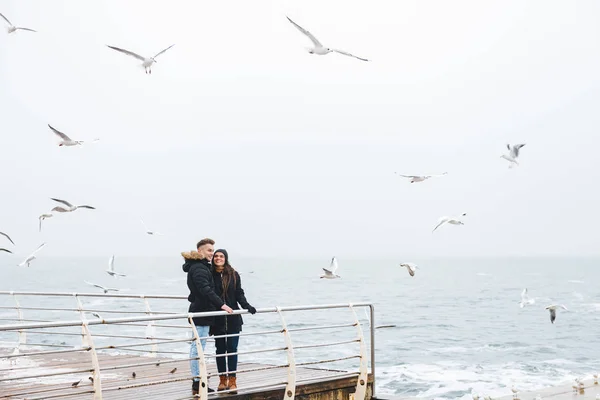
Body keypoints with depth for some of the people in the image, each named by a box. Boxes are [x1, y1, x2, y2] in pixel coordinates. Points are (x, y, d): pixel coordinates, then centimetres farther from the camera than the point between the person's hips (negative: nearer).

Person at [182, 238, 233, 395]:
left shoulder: (201, 266, 17)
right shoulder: (198, 268, -17)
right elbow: (206, 290, -30)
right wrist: (221, 304, -36)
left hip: (199, 310, 11)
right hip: (201, 312, -11)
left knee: (196, 347, 15)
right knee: (198, 348, -8)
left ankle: (197, 381, 23)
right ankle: (197, 383, -5)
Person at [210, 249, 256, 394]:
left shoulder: (234, 275, 0)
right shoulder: (210, 275, -2)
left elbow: (239, 294, 2)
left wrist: (247, 306, -13)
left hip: (233, 318, 0)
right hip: (217, 319, 0)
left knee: (232, 349, 1)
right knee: (220, 349, 10)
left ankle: (232, 380, 7)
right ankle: (222, 379, 21)